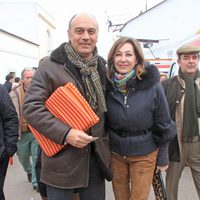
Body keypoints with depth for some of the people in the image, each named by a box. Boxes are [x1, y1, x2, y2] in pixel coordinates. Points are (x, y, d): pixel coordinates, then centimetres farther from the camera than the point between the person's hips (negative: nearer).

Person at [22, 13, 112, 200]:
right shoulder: (50, 65, -9)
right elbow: (31, 107, -14)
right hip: (62, 158, -4)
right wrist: (65, 133, -23)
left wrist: (105, 140, 7)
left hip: (96, 155, 5)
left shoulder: (102, 66, 7)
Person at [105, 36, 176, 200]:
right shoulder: (107, 85, -8)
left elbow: (163, 125, -7)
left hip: (144, 155, -2)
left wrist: (163, 157, -2)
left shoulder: (152, 85, -15)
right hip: (115, 153, 2)